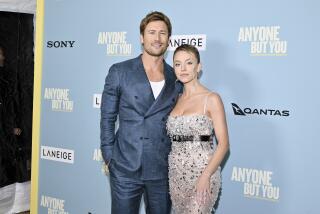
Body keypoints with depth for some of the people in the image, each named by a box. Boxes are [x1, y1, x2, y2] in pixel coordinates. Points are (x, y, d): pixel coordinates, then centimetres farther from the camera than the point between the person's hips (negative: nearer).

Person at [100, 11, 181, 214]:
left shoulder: (176, 78, 5)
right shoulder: (120, 72, -1)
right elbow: (108, 118, 1)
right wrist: (109, 157, -2)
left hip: (163, 170, 3)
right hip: (125, 167, -2)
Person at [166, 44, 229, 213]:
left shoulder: (211, 99, -7)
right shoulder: (176, 100, 10)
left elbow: (223, 144, -10)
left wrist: (205, 176, -19)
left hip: (202, 172, -5)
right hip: (176, 174, 6)